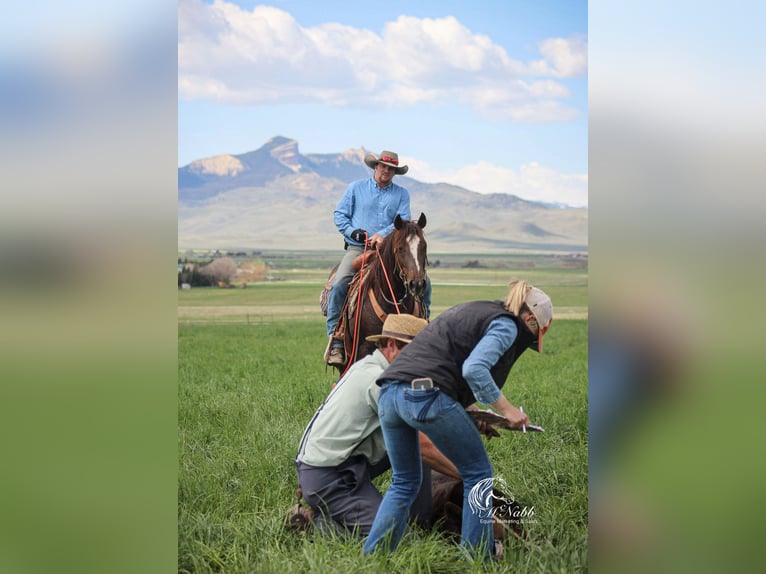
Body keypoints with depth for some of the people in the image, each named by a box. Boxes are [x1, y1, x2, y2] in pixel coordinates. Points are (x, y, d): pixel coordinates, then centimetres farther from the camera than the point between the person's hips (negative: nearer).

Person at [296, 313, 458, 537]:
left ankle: (420, 521, 13)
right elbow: (423, 447, -16)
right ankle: (322, 522, -6)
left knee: (411, 444, 10)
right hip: (329, 479, -10)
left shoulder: (365, 366, 13)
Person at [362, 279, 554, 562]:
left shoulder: (473, 310, 29)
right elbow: (474, 369, -15)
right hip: (427, 396, -8)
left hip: (388, 393, 8)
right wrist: (505, 408, -6)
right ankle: (478, 558, 13)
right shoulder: (506, 325, 3)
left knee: (404, 483, 21)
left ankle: (370, 557, 17)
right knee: (478, 473, 10)